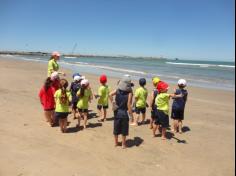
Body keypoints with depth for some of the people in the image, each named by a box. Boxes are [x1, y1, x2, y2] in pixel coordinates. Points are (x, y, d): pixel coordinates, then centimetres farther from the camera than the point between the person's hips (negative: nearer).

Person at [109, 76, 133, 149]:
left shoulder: (117, 90, -5)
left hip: (117, 112, 3)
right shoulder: (129, 93, -15)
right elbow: (128, 104, -17)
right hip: (124, 113, -3)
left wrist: (112, 102, -6)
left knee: (116, 128, 17)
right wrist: (130, 112, -5)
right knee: (124, 130, 12)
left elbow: (110, 94, -19)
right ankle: (123, 144, 24)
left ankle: (116, 142, 32)